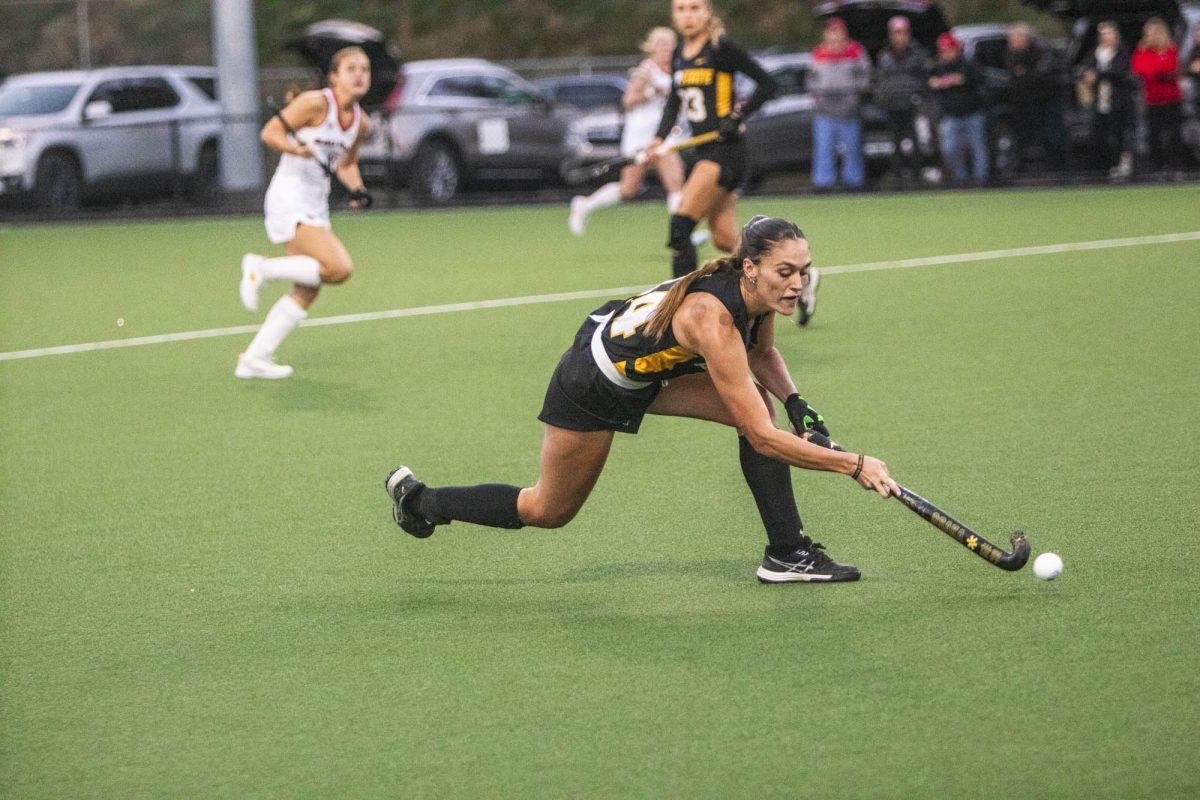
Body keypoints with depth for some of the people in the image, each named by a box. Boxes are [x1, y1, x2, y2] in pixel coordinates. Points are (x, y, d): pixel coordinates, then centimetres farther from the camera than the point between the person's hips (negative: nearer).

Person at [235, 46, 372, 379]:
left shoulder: (359, 122, 9)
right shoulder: (315, 103, -13)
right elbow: (270, 132, -12)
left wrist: (356, 189, 4)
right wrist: (297, 148, -30)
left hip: (316, 206, 9)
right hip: (290, 198, -9)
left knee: (306, 292, 6)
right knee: (339, 267, -22)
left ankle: (254, 358, 12)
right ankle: (261, 268, -7)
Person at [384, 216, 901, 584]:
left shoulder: (759, 292, -17)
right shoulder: (711, 317, -41)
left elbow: (762, 352, 9)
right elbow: (761, 438, -39)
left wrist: (796, 404, -9)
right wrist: (853, 465, -40)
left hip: (649, 368, 8)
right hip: (592, 385, -8)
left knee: (760, 402, -11)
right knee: (547, 512, 12)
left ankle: (787, 554, -6)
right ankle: (417, 500, 33)